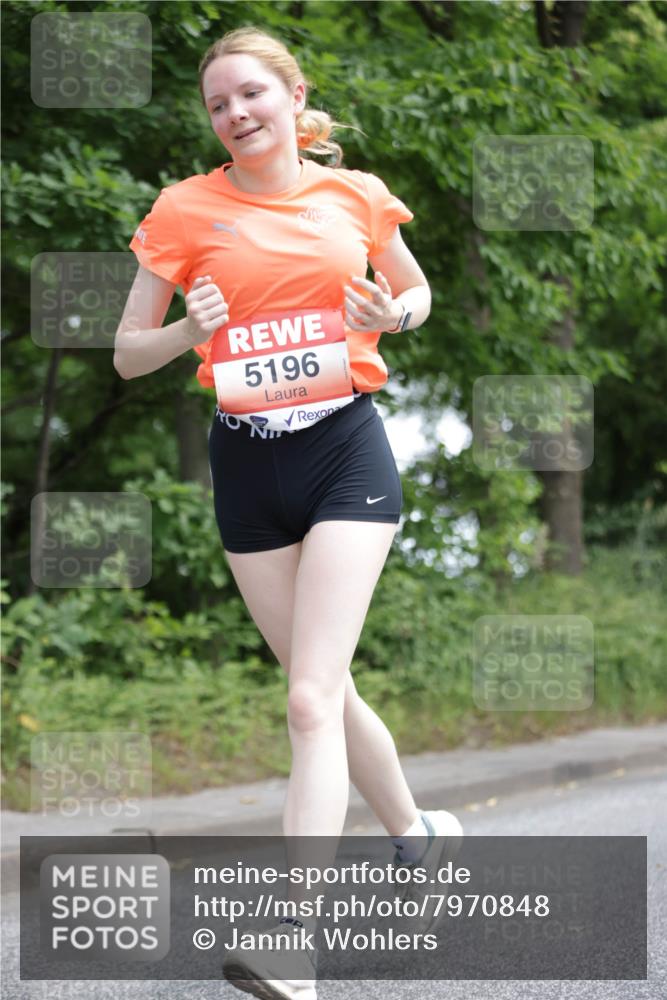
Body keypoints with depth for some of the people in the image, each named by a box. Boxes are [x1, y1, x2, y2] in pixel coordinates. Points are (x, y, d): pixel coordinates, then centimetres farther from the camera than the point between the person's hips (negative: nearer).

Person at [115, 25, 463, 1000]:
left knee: (312, 699, -14)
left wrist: (392, 313, -3)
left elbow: (416, 291, 20)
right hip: (247, 462, 2)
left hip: (346, 450, -2)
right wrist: (190, 332, -17)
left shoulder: (358, 197, 3)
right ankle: (417, 832, 37)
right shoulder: (186, 208, 1)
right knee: (326, 692, 11)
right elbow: (127, 353, 4)